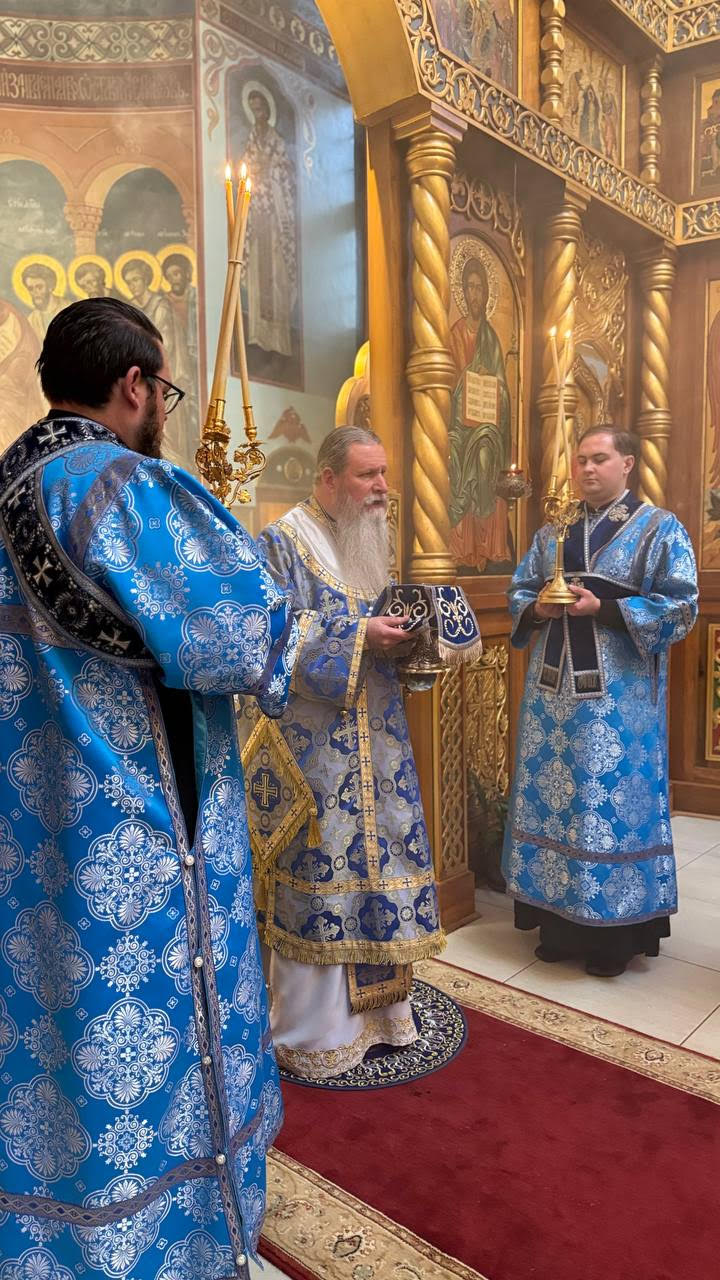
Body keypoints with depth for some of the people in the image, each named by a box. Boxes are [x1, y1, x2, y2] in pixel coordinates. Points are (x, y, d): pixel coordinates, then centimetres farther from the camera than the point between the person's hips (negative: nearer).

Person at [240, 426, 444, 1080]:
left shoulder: (370, 540, 15)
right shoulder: (284, 541, -9)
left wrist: (403, 628, 0)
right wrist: (359, 636, -23)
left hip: (374, 733, 8)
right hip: (314, 740, -8)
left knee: (374, 851, 13)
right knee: (320, 868, 0)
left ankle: (370, 999, 31)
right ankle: (313, 1032, 17)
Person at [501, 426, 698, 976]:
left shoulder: (661, 529, 0)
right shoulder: (551, 533, 13)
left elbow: (681, 607, -8)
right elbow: (518, 592, 16)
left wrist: (602, 609, -18)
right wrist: (538, 609, -8)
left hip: (620, 693, -5)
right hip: (554, 688, 5)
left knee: (611, 802, -1)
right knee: (551, 795, 8)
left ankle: (614, 932, 14)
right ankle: (558, 920, 23)